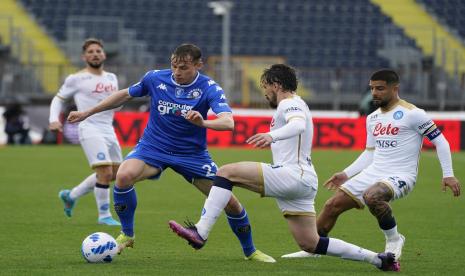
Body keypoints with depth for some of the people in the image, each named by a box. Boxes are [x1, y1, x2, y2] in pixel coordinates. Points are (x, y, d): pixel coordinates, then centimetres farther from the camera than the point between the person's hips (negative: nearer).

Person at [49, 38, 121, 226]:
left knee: (114, 173, 14)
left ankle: (71, 196, 28)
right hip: (90, 130, -8)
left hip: (108, 130, 8)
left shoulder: (111, 78, 14)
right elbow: (59, 99, 5)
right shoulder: (76, 79, -3)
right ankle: (104, 215, -4)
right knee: (106, 172, -18)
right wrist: (54, 119, -10)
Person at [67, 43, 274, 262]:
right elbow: (125, 95, 10)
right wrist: (87, 113, 12)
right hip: (153, 148, 1)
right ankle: (127, 236, -8)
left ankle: (250, 251, 23)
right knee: (124, 176, -30)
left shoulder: (209, 88, -16)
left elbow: (228, 122, -31)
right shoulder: (155, 78, -8)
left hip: (193, 154, -1)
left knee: (230, 202, -4)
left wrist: (203, 122, -53)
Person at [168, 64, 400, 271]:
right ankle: (378, 259, 12)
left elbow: (298, 125, -30)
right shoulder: (294, 105, 26)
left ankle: (200, 232, -27)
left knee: (226, 172, -15)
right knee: (310, 244, 11)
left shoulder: (290, 103, -6)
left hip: (293, 175, -10)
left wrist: (272, 135, -47)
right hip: (302, 181, 10)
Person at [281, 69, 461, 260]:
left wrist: (448, 174, -13)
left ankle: (394, 240, -15)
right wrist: (345, 174, 17)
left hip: (400, 177, -8)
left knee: (372, 196, -37)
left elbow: (440, 142, -7)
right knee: (332, 205, 1)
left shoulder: (412, 114, -10)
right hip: (373, 172, 8)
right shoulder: (372, 118, 14)